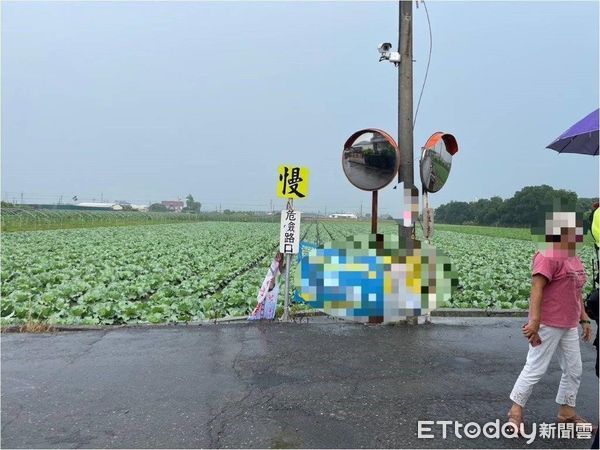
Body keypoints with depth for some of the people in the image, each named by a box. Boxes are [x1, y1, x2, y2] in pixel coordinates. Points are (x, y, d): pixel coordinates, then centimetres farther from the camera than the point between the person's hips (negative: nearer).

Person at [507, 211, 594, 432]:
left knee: (574, 370, 16)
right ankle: (515, 411, 12)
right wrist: (534, 322, -29)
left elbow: (575, 293, 19)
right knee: (535, 369, -1)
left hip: (569, 326, 9)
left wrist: (584, 319, 18)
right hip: (548, 325, -9)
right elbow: (536, 290, -24)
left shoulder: (574, 258, 12)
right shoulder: (548, 257, -18)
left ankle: (567, 412, 32)